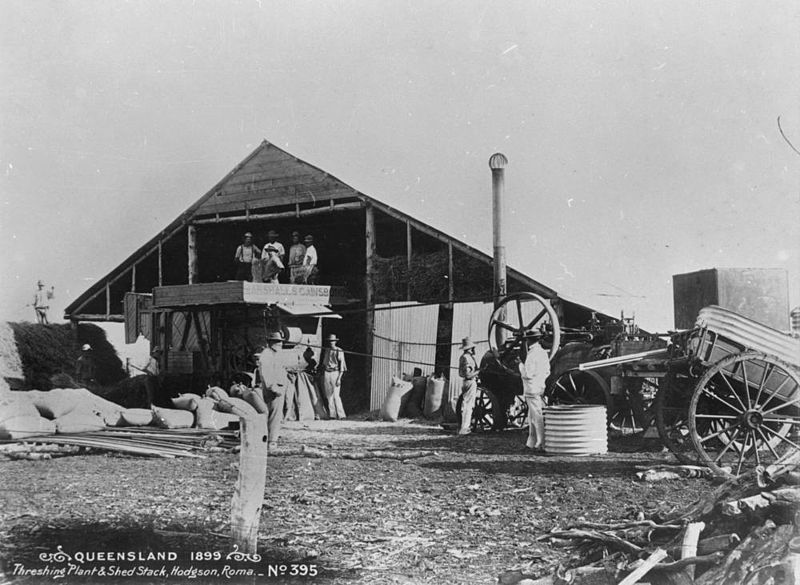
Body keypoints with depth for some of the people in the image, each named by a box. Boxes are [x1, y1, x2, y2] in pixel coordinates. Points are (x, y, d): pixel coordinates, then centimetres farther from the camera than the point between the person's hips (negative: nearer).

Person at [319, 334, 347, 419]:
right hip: (326, 374, 5)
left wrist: (339, 378, -12)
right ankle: (332, 414, 7)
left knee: (336, 395, -11)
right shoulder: (324, 350, 11)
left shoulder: (339, 351, -3)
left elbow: (341, 365, -5)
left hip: (335, 373, -5)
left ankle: (340, 414, -6)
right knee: (328, 395, 3)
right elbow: (321, 363, 17)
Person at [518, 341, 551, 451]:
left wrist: (520, 364, -6)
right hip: (540, 387, 9)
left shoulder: (532, 354, -17)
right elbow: (547, 372, 17)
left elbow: (527, 374, -19)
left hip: (532, 390, -9)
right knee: (532, 417, 16)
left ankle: (542, 444, -5)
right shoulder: (543, 352, 12)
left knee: (537, 417, -6)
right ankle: (532, 442, 22)